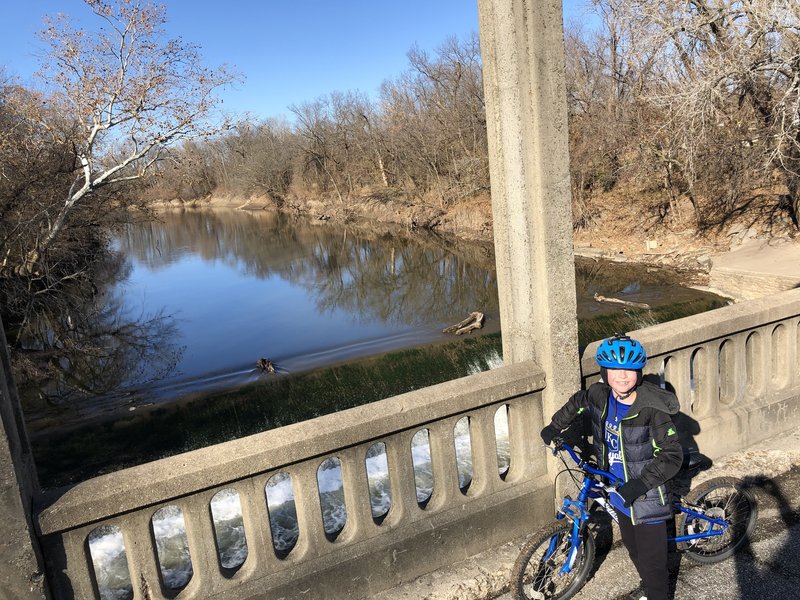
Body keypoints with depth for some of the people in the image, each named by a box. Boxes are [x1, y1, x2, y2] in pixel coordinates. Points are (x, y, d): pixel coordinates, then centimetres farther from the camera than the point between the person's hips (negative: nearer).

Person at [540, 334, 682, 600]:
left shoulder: (652, 410, -27)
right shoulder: (600, 395, -10)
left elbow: (672, 455, -26)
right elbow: (578, 402, 12)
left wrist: (640, 484, -33)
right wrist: (554, 426, 19)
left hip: (646, 498, -6)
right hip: (620, 492, 7)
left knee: (652, 560, 6)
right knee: (633, 548, 26)